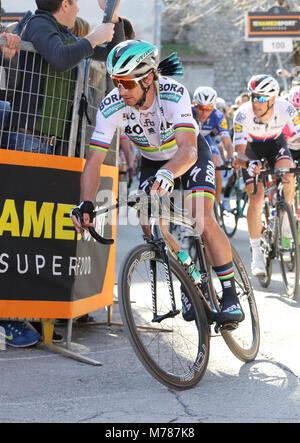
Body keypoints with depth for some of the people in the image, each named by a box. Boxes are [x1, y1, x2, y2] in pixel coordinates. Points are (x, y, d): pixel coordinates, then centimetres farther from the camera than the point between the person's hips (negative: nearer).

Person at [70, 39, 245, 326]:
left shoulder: (174, 95, -36)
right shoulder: (111, 107, -28)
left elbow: (187, 150, -46)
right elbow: (94, 159, -29)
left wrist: (166, 174, -66)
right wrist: (86, 205, -43)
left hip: (190, 154, -3)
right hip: (152, 161, 4)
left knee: (203, 222, -22)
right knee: (150, 225, -14)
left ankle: (230, 296, -12)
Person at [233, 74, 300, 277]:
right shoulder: (243, 114, -33)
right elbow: (239, 153, -33)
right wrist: (248, 163, -56)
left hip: (276, 143, 1)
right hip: (252, 148, -1)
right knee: (256, 199, -13)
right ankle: (257, 255, -5)